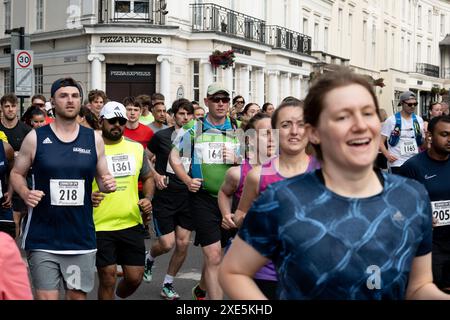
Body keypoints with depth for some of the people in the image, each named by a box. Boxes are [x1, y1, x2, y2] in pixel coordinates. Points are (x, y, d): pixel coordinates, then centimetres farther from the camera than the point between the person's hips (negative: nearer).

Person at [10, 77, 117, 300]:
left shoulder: (94, 139, 4)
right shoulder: (35, 138, -1)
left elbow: (102, 178, 14)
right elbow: (16, 173, 7)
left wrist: (107, 184, -10)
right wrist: (25, 193, -13)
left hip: (81, 236, 2)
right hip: (42, 237, -2)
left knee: (78, 295, 11)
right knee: (46, 296, -3)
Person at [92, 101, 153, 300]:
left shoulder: (136, 148, 7)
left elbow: (147, 178, 19)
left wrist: (147, 199, 2)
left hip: (132, 224, 4)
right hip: (100, 226, -3)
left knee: (135, 277, 8)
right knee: (107, 279, 1)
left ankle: (120, 297, 39)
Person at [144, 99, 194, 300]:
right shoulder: (161, 136, -3)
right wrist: (155, 175, -7)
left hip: (188, 195, 3)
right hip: (164, 195, -3)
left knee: (183, 243, 2)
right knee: (167, 244, -6)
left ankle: (168, 284, 21)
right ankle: (149, 257, 30)